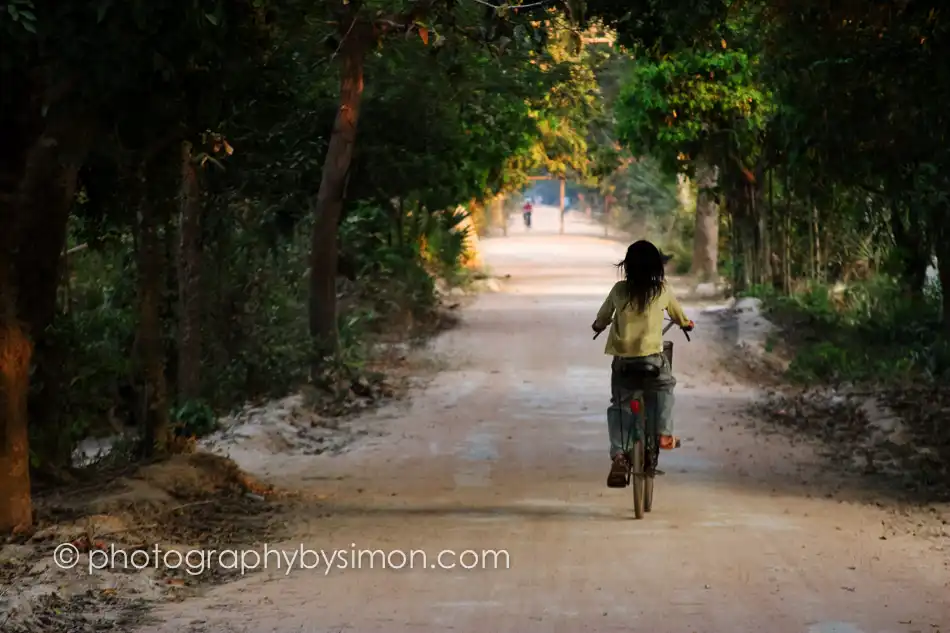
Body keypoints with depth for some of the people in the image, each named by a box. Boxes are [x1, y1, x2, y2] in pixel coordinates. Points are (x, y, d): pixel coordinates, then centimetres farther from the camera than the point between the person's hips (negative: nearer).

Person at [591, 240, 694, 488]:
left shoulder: (619, 290, 1)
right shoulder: (662, 290, 1)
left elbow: (603, 316, 16)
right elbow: (678, 315, 19)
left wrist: (598, 326, 40)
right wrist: (687, 324, 42)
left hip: (622, 359, 1)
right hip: (652, 357, -1)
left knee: (618, 405, 10)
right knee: (665, 386, 29)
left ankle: (618, 457, -5)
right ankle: (664, 434, 19)